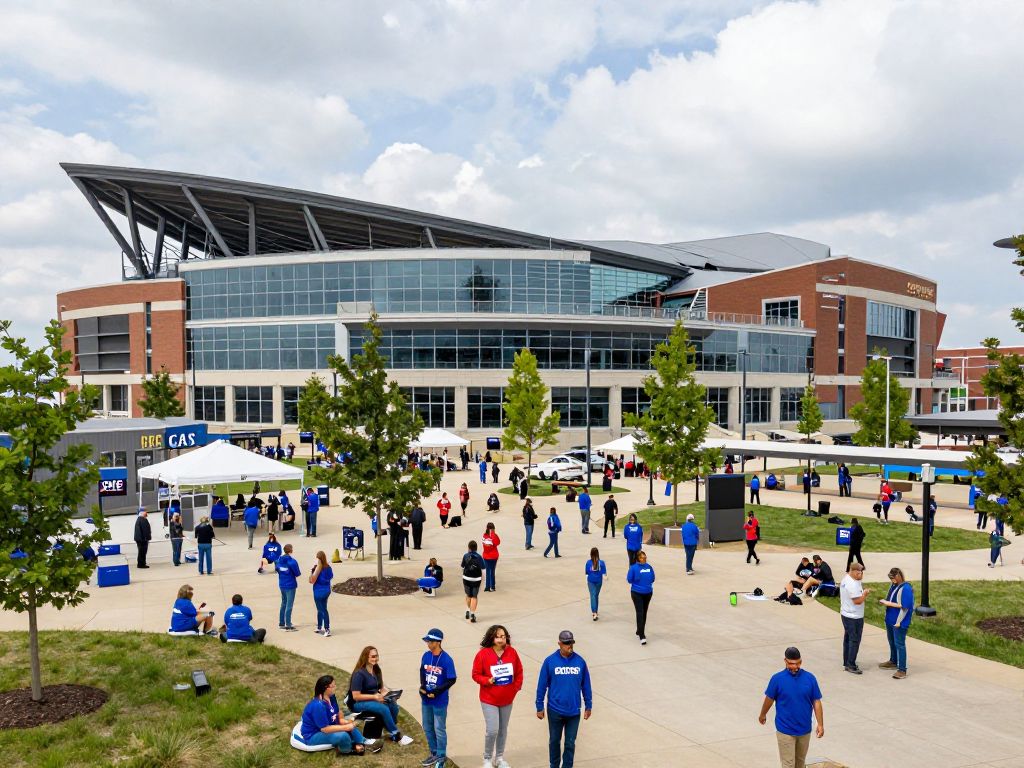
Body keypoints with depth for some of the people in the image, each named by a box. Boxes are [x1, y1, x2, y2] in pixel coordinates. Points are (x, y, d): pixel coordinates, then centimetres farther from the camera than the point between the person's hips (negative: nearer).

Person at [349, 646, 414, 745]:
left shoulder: (376, 670, 7)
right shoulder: (359, 674, -17)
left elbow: (381, 687, 13)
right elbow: (355, 696, -20)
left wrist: (387, 692, -10)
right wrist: (374, 697, -24)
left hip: (373, 699, 7)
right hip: (359, 703, -7)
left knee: (393, 705, -22)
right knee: (384, 708, -31)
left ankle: (392, 731, -9)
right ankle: (397, 736, -19)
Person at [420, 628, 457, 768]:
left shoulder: (447, 660, -19)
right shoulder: (426, 655, -3)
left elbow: (452, 680, -15)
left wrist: (436, 692, -19)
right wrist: (422, 686, -6)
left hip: (439, 701, -6)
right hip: (426, 699, 6)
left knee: (439, 730, 7)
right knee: (428, 728, 18)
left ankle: (441, 757, 24)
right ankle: (434, 753, 36)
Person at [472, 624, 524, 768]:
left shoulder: (512, 652, -5)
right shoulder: (483, 654, -15)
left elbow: (519, 672, 6)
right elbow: (476, 675, -8)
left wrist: (516, 687, -1)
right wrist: (488, 680, -23)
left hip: (507, 700, 4)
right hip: (489, 700, -4)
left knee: (503, 730, 14)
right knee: (492, 730, -8)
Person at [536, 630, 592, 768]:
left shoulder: (580, 661, -6)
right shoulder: (550, 661, -11)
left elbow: (586, 685, 4)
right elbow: (542, 685, -5)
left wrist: (588, 705, 8)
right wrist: (539, 707, -2)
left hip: (574, 711, 1)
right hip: (555, 710, -1)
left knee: (570, 743, 8)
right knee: (554, 740, 17)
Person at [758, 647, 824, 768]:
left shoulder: (810, 678, -7)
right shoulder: (777, 679, -13)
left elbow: (816, 702, -1)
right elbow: (769, 699, 1)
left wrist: (820, 724, -4)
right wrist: (762, 715, 14)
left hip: (805, 729, 3)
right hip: (785, 730, -3)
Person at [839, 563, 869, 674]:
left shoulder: (845, 579, 6)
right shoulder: (852, 584, -26)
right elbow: (858, 601, -25)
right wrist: (865, 593, -12)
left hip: (845, 614, 10)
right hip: (854, 617, -10)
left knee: (847, 639, 18)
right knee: (854, 641, -1)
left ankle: (846, 663, 27)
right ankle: (851, 666, 5)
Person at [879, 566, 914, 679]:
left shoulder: (906, 588, -20)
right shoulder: (894, 585, 5)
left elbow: (904, 606, -21)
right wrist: (885, 602, -1)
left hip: (899, 622, -9)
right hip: (890, 620, 9)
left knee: (899, 644, -2)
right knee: (891, 641, 22)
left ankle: (902, 670, 4)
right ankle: (893, 661, 39)